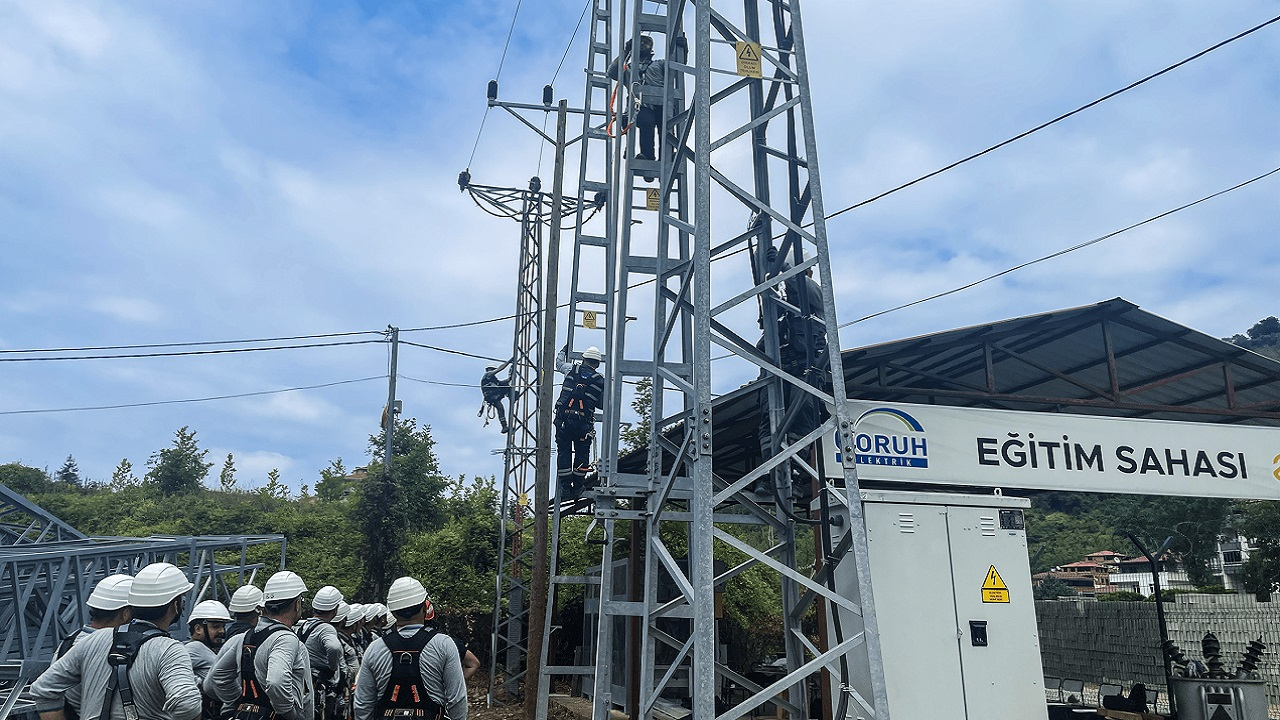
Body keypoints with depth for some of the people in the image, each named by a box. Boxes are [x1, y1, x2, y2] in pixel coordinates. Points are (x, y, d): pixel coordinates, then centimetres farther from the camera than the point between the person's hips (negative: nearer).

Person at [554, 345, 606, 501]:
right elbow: (603, 404, 8)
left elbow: (559, 362, 26)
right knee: (582, 453, 12)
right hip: (583, 422, -1)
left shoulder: (572, 370, 5)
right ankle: (578, 487, 14)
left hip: (563, 419, 1)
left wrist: (564, 351, 45)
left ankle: (565, 487, 9)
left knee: (563, 451, 8)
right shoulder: (600, 381, 3)